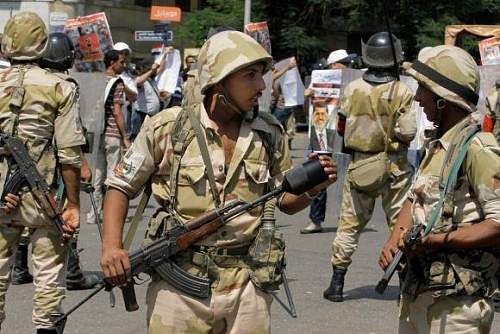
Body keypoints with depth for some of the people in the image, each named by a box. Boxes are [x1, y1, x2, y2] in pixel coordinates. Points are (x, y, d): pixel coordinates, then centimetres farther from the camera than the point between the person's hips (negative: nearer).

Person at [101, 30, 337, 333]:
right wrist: (112, 246, -9)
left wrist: (313, 187, -6)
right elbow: (121, 186, 5)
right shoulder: (168, 128, -3)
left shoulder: (270, 135, 5)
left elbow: (286, 201, 16)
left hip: (246, 286, 2)